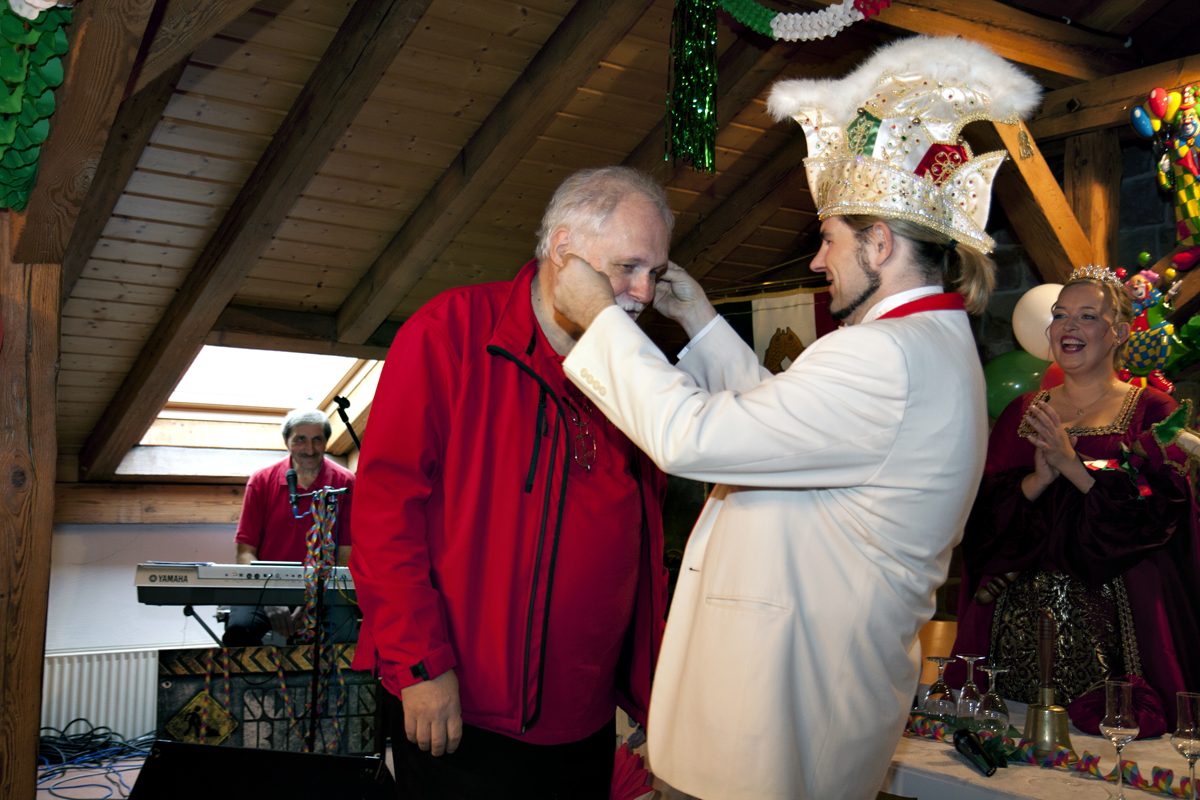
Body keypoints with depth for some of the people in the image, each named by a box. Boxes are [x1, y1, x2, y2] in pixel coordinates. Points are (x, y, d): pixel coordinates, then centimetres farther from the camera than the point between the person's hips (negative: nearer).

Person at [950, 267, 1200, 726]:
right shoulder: (1024, 412, 12)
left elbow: (1160, 509, -10)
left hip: (1113, 612, -2)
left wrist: (1071, 463, -17)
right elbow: (983, 511, 4)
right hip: (1020, 612, 3)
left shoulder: (1150, 411, 3)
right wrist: (1039, 478, -13)